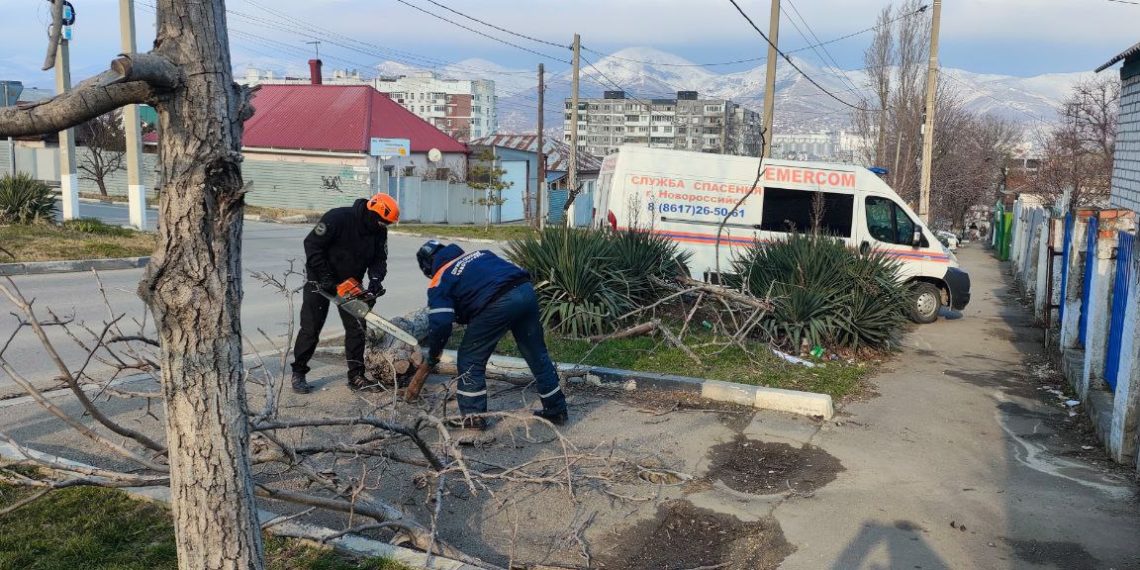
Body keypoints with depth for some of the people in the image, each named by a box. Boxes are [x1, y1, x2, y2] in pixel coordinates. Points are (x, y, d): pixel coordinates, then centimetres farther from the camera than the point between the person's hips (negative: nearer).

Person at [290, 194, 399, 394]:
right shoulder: (337, 218, -27)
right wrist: (326, 279, -25)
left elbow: (379, 259, -5)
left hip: (351, 283, 5)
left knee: (357, 328, -1)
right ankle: (298, 373, 14)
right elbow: (312, 245, -24)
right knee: (310, 329, -1)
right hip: (321, 280, -5)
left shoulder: (379, 232, -10)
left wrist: (375, 280, -24)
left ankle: (356, 376, 6)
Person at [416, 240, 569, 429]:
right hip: (526, 290, 7)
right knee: (537, 354, 20)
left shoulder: (439, 282, 12)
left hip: (498, 305, -6)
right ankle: (556, 409, 29)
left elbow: (440, 324, 1)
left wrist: (433, 355, 18)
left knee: (470, 358, 13)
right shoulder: (478, 253, 30)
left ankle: (473, 415, 17)